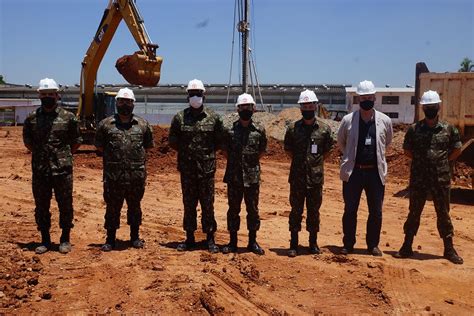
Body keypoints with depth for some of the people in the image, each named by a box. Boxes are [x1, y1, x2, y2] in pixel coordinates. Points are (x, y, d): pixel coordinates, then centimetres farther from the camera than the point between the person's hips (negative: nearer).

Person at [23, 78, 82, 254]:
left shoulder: (68, 117, -1)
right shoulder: (32, 118, 5)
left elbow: (77, 141, 7)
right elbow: (27, 141, 17)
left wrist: (64, 156, 3)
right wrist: (40, 154, 9)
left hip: (63, 170, -2)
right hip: (39, 171, 2)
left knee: (65, 205, 5)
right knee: (41, 206, 9)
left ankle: (65, 239, 19)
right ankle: (45, 240, 23)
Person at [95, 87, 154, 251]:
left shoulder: (143, 124, 6)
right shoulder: (105, 124, 3)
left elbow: (148, 145, 15)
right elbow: (99, 146, 10)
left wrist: (137, 158, 6)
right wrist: (112, 157, 3)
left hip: (137, 176, 1)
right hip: (113, 176, -1)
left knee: (135, 206, 13)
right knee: (112, 207, 6)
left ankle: (135, 237, 28)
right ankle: (110, 239, 19)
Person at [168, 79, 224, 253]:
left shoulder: (213, 117, 2)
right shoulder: (179, 118, 3)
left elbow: (220, 140, 7)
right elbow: (173, 141, 8)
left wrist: (208, 152, 1)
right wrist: (186, 151, 2)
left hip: (207, 167, -1)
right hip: (186, 167, 1)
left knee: (208, 203, 3)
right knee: (188, 203, 8)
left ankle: (210, 238, 13)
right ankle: (190, 238, 19)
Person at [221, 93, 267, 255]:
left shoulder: (259, 130, -1)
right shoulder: (230, 130, -2)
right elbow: (225, 150, 9)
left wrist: (251, 162, 10)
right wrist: (235, 163, 7)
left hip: (252, 177, 0)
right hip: (234, 177, 0)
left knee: (253, 210, 8)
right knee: (233, 210, 7)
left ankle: (253, 241, 20)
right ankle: (233, 242, 18)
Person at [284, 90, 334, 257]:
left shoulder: (324, 129, -1)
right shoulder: (293, 128, -1)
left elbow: (327, 150, 9)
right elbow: (288, 149, 10)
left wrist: (315, 163, 4)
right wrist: (301, 162, 6)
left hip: (316, 178, 0)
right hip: (297, 178, 0)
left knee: (314, 211, 10)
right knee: (296, 211, 7)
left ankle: (313, 243, 24)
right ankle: (294, 244, 16)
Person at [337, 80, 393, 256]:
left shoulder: (385, 121, 0)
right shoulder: (348, 120, -3)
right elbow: (340, 143, 12)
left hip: (376, 172, 1)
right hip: (353, 171, -1)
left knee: (376, 212, 8)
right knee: (350, 210, 6)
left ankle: (373, 245, 23)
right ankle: (348, 244, 19)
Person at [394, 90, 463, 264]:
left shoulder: (449, 129, 2)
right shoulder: (414, 129, 1)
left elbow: (457, 150, 11)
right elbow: (407, 150, 10)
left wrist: (442, 162, 4)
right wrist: (421, 160, 2)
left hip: (441, 180, 0)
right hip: (418, 179, 0)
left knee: (443, 214, 8)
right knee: (414, 212, 8)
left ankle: (449, 249, 19)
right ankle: (407, 247, 17)